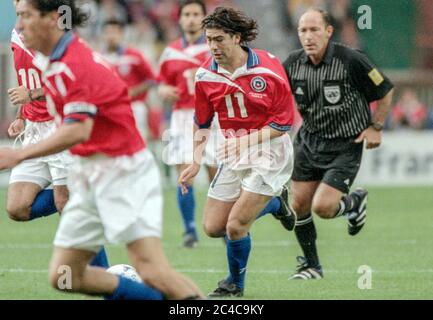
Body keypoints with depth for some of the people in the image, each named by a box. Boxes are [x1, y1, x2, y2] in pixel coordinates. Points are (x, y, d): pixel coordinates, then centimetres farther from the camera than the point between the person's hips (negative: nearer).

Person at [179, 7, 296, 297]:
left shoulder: (268, 68, -19)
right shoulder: (206, 75, -4)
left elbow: (283, 123, -15)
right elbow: (202, 124, 8)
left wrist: (246, 139, -24)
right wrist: (196, 163, -2)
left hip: (269, 155, -6)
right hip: (233, 156, 6)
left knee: (235, 226, -13)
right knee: (213, 227, 6)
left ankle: (236, 284, 16)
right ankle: (273, 203, 31)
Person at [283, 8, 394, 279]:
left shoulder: (351, 60, -19)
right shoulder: (294, 63, -5)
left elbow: (386, 90, -5)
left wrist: (376, 127, -5)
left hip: (345, 146, -5)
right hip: (309, 142, 5)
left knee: (323, 208, -15)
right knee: (299, 204, 3)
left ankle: (355, 202, 20)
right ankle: (311, 265, 21)